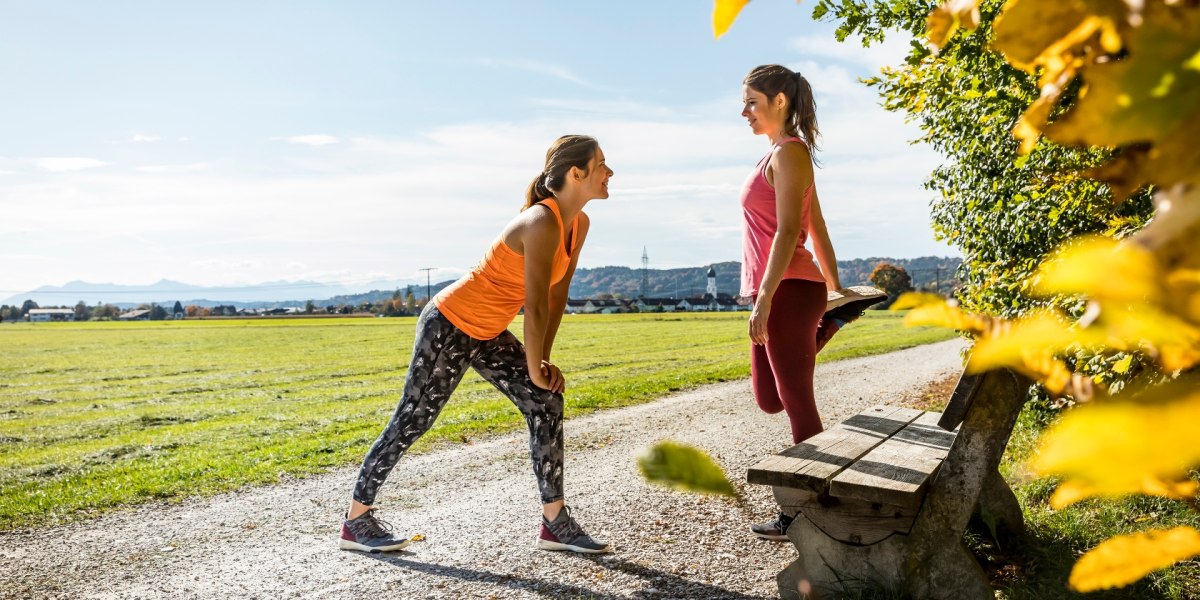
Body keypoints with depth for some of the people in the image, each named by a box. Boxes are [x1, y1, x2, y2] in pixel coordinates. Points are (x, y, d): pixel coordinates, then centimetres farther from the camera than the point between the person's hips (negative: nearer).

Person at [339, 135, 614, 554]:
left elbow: (557, 294, 7)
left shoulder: (579, 224, 2)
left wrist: (543, 360, 5)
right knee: (412, 420, 0)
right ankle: (356, 522, 17)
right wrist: (535, 370, -13)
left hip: (486, 334, 9)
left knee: (546, 403, 1)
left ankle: (556, 524, 8)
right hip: (449, 326, -9)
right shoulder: (542, 223, -26)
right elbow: (536, 305, -23)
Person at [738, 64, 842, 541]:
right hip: (780, 293, 10)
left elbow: (788, 230, -18)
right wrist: (836, 290, 23)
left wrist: (764, 300, -22)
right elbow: (818, 231, 21)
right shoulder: (785, 154, 19)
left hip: (788, 291, -10)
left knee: (795, 401, -2)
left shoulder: (788, 151, -9)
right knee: (769, 398, 13)